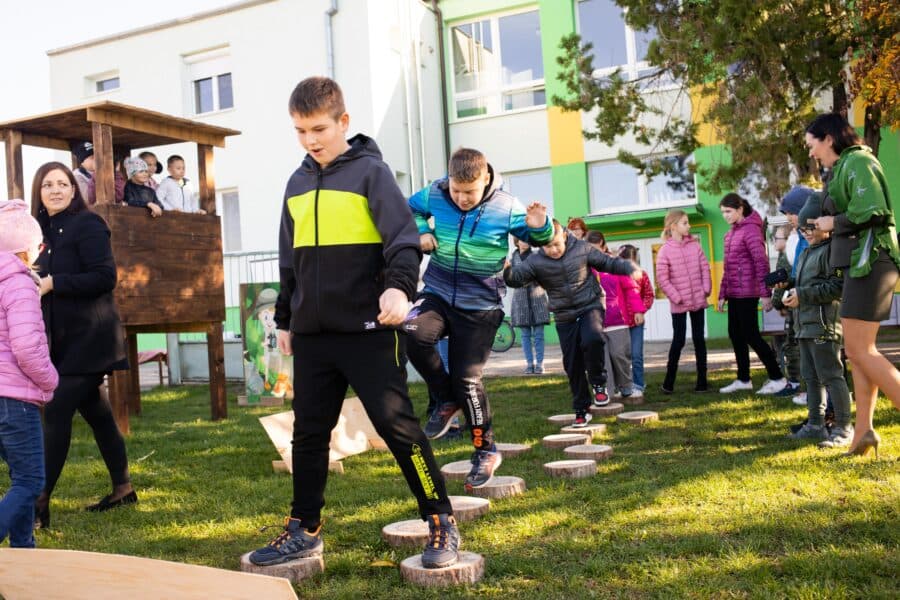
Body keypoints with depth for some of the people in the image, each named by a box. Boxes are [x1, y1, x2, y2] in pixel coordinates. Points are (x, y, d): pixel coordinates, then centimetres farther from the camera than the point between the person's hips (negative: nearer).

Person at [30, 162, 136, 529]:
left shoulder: (87, 223, -10)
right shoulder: (44, 230, 13)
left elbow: (105, 277, -19)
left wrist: (52, 283, -20)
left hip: (88, 337, -8)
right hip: (63, 339, 8)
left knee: (56, 412, -10)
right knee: (94, 411, 13)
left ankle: (40, 500, -5)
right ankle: (122, 488, 24)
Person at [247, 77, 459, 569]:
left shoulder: (370, 170, -4)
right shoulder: (297, 183, 15)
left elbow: (403, 236, -14)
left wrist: (398, 286, -32)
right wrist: (285, 319, 21)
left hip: (368, 329, -6)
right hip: (312, 333, 6)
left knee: (397, 425, -5)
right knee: (309, 432, 11)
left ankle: (441, 523, 7)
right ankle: (304, 529, 24)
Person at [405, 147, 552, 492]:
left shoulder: (506, 207, -12)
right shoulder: (435, 195, -6)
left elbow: (538, 239, 3)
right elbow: (408, 209, 16)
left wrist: (540, 227, -21)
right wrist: (421, 233, -4)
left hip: (480, 307, -2)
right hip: (438, 294, 3)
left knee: (467, 379, -4)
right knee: (413, 334, -28)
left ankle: (486, 450, 19)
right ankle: (447, 400, -2)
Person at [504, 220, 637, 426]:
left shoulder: (582, 249, -4)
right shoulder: (535, 262, -7)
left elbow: (608, 262, 7)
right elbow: (516, 277, -19)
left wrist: (630, 268, -6)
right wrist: (507, 269, -40)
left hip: (590, 307, -2)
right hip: (565, 318, 2)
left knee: (592, 340, -32)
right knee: (573, 366, 4)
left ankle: (598, 383, -7)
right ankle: (581, 411, 18)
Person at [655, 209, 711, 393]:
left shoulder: (695, 245, 4)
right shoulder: (665, 250, -10)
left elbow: (705, 267, 6)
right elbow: (662, 279, -11)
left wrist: (707, 288, -5)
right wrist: (676, 297, -14)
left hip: (698, 300, 4)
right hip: (679, 304, -4)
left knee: (699, 339, 8)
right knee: (678, 340, -1)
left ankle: (702, 380, 14)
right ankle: (668, 381, 10)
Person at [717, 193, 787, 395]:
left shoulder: (750, 229, -10)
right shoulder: (730, 234, 15)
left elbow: (761, 262, -16)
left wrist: (765, 293, -21)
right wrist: (722, 294, 15)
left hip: (747, 292, -8)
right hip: (734, 293, 8)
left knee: (751, 335, -6)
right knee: (735, 335, 11)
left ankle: (777, 378, 2)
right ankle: (743, 379, 20)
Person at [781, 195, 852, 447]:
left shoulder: (833, 250, -11)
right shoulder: (807, 252, 19)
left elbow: (837, 286, -19)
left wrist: (803, 295, -17)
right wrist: (792, 289, 7)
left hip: (824, 324, -10)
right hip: (805, 324, 10)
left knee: (831, 376, -6)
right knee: (811, 377, 14)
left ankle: (843, 428, 2)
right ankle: (816, 425, 23)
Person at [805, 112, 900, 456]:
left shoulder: (857, 162, -9)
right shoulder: (843, 167, 20)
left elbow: (872, 211, -21)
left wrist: (834, 222, -9)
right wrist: (827, 228, 7)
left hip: (869, 261, -10)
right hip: (859, 262, 10)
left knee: (859, 351, -11)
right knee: (860, 350, 8)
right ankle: (864, 431, 11)